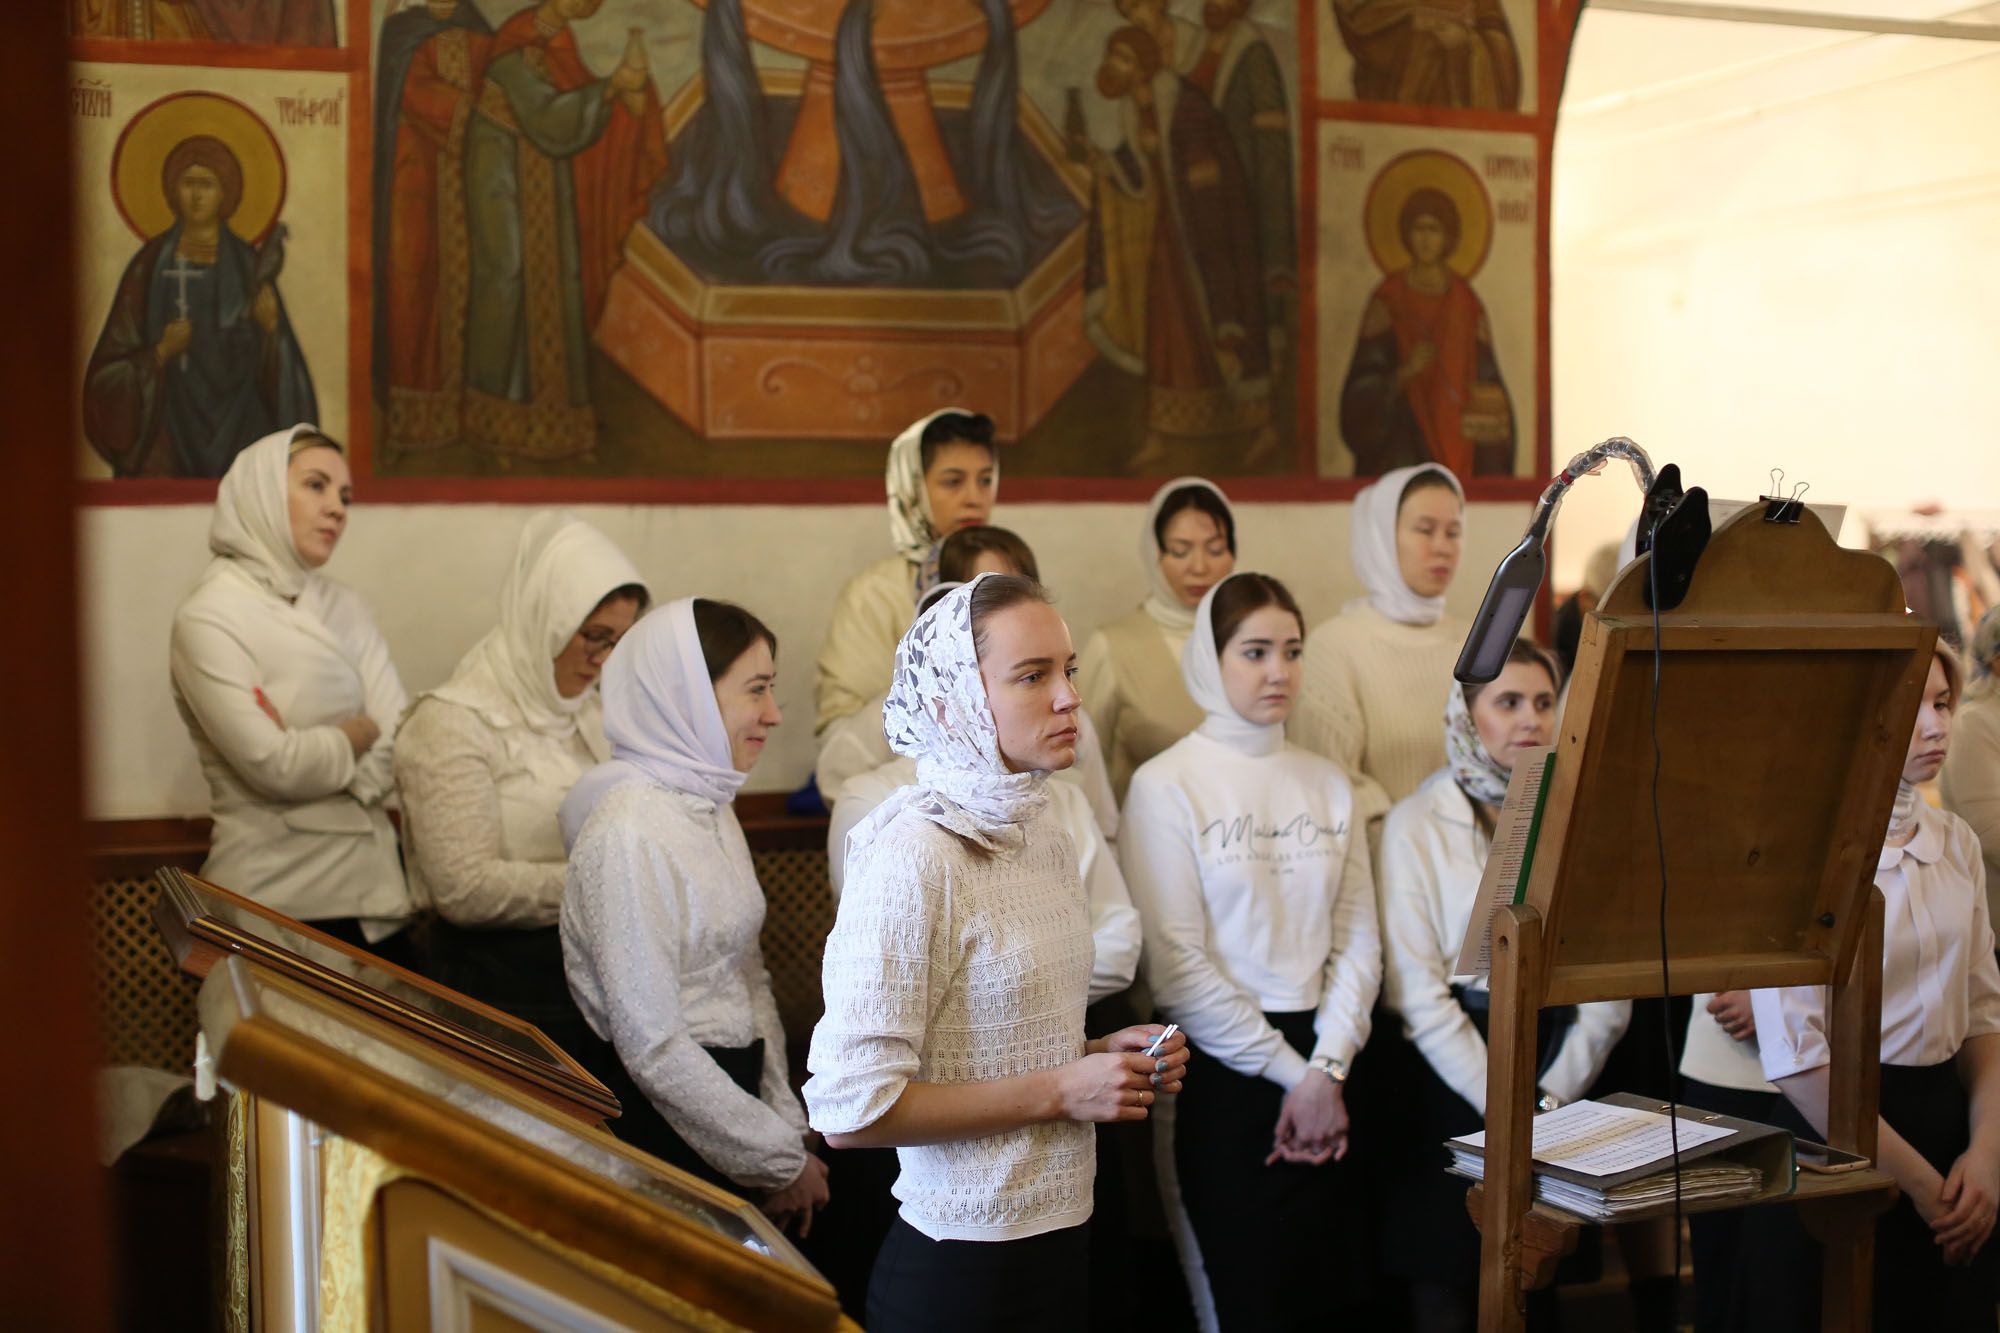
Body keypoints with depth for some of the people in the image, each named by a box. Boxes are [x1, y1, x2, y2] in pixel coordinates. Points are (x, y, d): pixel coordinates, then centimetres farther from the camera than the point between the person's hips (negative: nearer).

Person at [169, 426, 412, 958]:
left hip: (373, 882, 6)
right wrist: (363, 733, -3)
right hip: (280, 897, -6)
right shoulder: (208, 619, -10)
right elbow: (275, 766, -18)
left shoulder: (341, 606, 9)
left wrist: (317, 749, -17)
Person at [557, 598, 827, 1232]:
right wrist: (781, 1161, -14)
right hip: (658, 1128, -8)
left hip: (723, 1091, 9)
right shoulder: (630, 833, -19)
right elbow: (653, 1048, -21)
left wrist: (787, 1125, 4)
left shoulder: (712, 807, 10)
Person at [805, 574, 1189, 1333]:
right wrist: (1060, 1092, -18)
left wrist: (1104, 1055, 2)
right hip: (961, 1268, -8)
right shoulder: (913, 855, -18)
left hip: (1060, 1240, 8)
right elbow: (851, 1109, -23)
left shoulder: (1047, 842, 7)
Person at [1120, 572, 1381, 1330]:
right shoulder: (1165, 786, -6)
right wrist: (1290, 1072, -9)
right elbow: (1176, 967, -11)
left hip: (1322, 1066, 5)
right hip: (1224, 1073, -5)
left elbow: (1359, 941, 5)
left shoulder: (1327, 786, 9)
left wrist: (1327, 1069, -9)